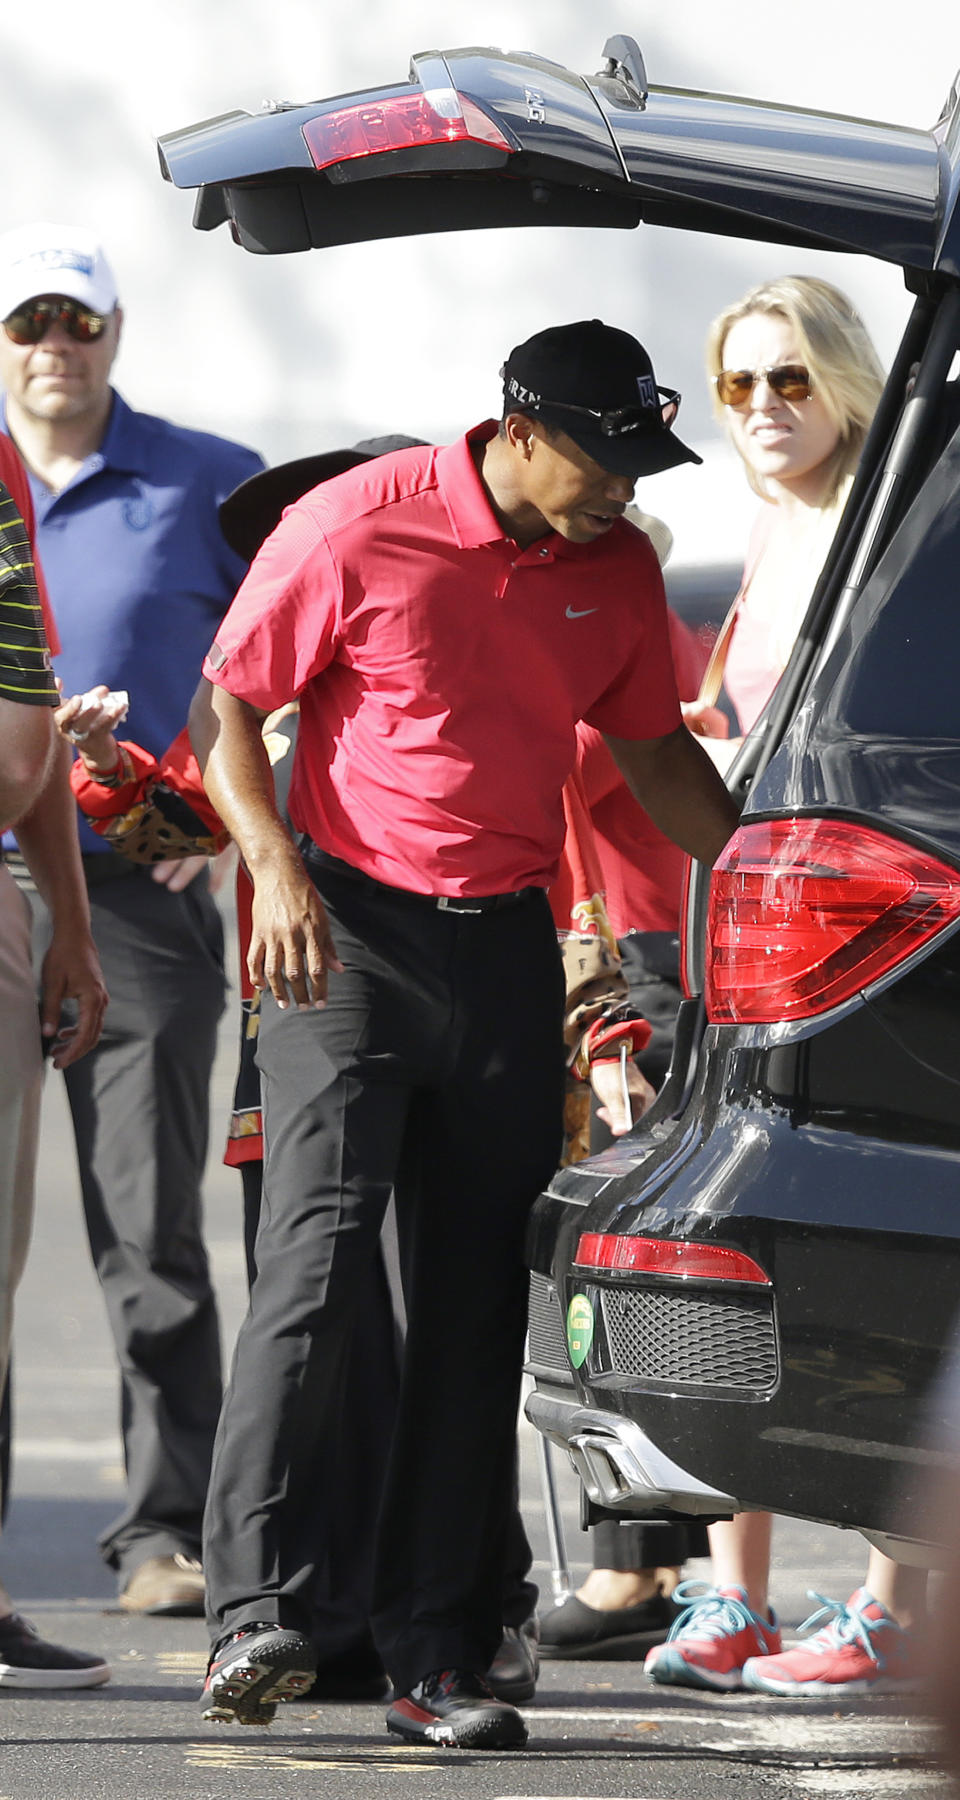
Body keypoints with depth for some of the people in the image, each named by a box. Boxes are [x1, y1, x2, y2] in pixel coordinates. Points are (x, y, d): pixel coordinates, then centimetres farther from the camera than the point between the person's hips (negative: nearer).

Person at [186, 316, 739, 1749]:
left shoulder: (618, 571, 7)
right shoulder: (355, 529, -8)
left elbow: (655, 750, 22)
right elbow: (227, 710, -3)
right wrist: (274, 867, -16)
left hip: (508, 943, 5)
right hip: (350, 931, -5)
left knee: (478, 1305, 2)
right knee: (318, 1261, -15)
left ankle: (439, 1658, 3)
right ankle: (254, 1609, -15)